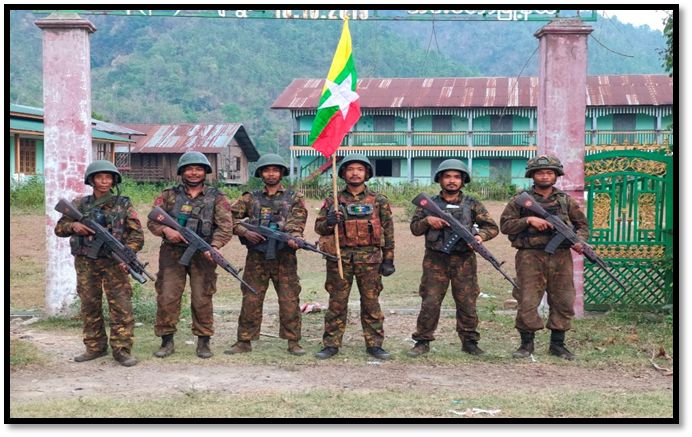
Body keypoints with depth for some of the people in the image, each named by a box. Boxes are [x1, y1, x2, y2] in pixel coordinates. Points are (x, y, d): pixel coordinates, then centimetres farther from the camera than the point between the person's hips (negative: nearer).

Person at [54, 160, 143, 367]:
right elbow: (59, 228, 10)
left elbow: (137, 235, -2)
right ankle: (95, 347, 19)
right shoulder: (80, 204, 9)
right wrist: (73, 226, -12)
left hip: (114, 262, -2)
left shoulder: (123, 204, 3)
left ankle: (121, 349, -2)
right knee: (89, 306, 8)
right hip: (86, 263, 3)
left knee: (121, 306, -7)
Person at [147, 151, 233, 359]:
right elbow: (152, 220, 7)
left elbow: (225, 226, -3)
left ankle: (203, 341, 12)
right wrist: (166, 230, -14)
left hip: (202, 255, -1)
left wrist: (215, 245, -20)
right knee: (167, 297, -1)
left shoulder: (216, 197, 6)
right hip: (173, 252, 1)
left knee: (202, 299, 1)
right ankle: (167, 341, 10)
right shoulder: (169, 195, 10)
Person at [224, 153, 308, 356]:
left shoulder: (294, 198, 8)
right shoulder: (250, 198, 11)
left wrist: (294, 237, -28)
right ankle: (244, 341, 12)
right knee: (251, 300, 3)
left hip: (284, 256, -1)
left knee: (289, 301, -1)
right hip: (256, 256, 1)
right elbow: (230, 217, 6)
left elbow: (298, 220, -8)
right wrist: (245, 232, -10)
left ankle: (293, 341, 8)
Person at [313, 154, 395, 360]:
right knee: (336, 304, 5)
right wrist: (330, 222, -14)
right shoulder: (333, 200, 8)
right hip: (339, 257, 1)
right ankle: (331, 344, 12)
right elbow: (319, 227, 8)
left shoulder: (379, 201, 7)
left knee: (371, 303, 4)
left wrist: (388, 260, 3)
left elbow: (388, 232, 8)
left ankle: (374, 344, 13)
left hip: (369, 258, 0)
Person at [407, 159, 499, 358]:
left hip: (464, 261, 1)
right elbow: (414, 228, 8)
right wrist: (427, 220, -11)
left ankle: (469, 341, 17)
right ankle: (422, 341, 8)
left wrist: (480, 235, -13)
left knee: (467, 303, 5)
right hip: (435, 260, 0)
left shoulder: (472, 204, 6)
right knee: (430, 302, -2)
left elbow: (492, 227, 7)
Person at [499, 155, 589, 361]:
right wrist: (529, 220, -12)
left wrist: (579, 240, -3)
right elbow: (505, 225, 0)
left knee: (563, 303, 5)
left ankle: (557, 344, 18)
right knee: (527, 303, -5)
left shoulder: (566, 201, 12)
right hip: (530, 257, -3)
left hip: (560, 258, 3)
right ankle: (527, 343, 9)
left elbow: (582, 225, 17)